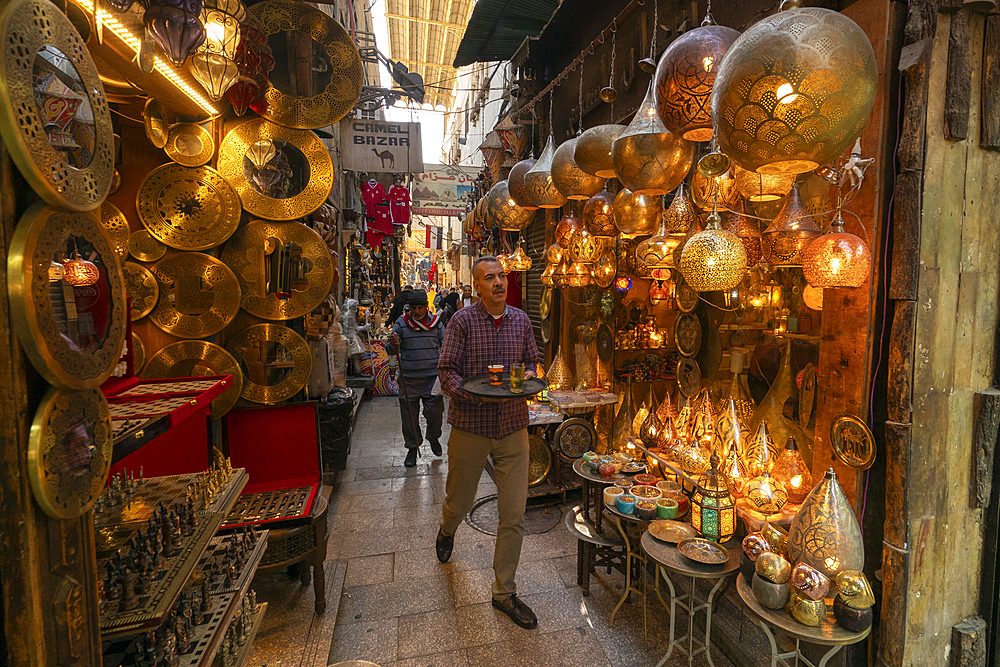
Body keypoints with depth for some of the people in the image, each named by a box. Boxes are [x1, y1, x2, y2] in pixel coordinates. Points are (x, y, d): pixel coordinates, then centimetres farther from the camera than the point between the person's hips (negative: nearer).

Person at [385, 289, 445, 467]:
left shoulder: (435, 322, 6)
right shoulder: (402, 322, 3)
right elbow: (390, 349, 2)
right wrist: (393, 345, -22)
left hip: (432, 376, 0)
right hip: (409, 378, 0)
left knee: (434, 411, 2)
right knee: (409, 415, 6)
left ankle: (434, 439, 31)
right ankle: (412, 448, 25)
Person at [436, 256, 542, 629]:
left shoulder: (521, 320, 5)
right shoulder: (463, 320, -6)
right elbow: (446, 370, -8)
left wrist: (528, 375, -6)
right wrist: (472, 393, -25)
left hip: (513, 428, 3)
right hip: (470, 426, -2)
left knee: (514, 514, 3)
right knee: (459, 501, 17)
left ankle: (504, 592, 23)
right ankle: (447, 529, 56)